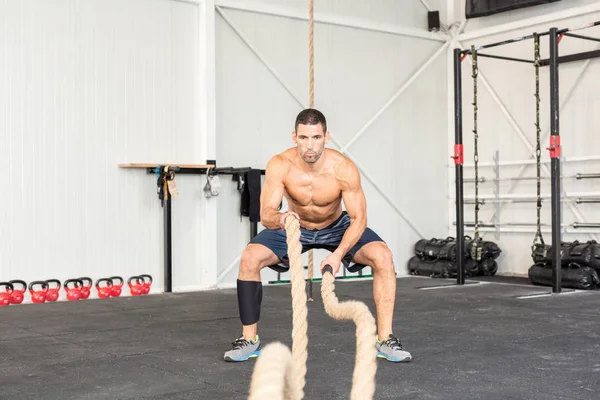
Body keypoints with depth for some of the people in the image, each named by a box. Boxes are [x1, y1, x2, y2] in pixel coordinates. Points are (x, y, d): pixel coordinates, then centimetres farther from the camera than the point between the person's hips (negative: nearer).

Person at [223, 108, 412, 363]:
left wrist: (338, 253, -40)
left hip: (336, 226, 0)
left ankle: (385, 339, -11)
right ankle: (249, 340, -7)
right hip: (294, 226, 1)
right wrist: (281, 218, -57)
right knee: (249, 258, -23)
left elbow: (359, 218, -26)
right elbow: (265, 215, -33)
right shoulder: (279, 165, -30)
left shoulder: (344, 168, -31)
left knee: (383, 257, -24)